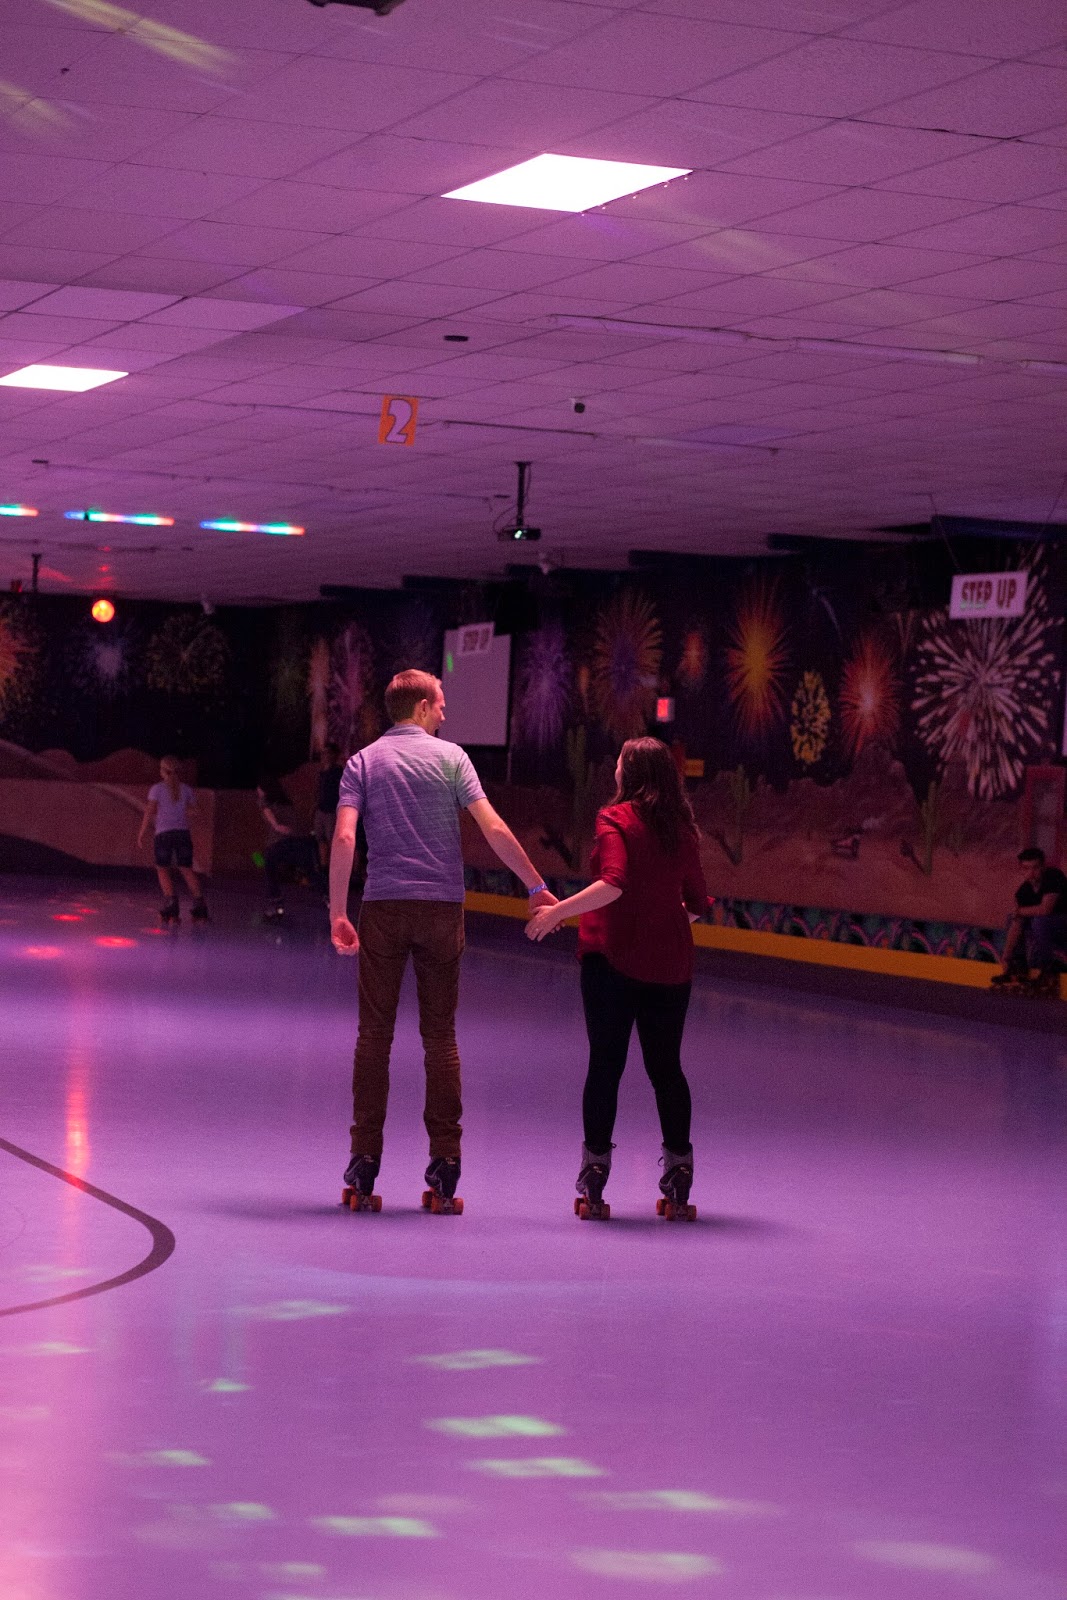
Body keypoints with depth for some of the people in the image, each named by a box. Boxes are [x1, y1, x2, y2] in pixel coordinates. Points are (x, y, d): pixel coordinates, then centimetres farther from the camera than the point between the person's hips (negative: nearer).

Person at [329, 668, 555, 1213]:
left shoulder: (363, 762, 5)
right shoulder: (450, 757, 2)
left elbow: (344, 838, -7)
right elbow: (494, 830, -5)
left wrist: (338, 913, -5)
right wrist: (536, 887, 2)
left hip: (383, 907, 0)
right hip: (442, 907, 0)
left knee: (374, 1034, 5)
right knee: (440, 1036, 6)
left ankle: (364, 1165, 3)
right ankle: (444, 1166, 3)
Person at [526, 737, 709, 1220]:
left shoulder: (616, 819, -7)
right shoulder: (682, 830, 7)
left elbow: (614, 883, -21)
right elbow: (698, 903, 11)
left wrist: (557, 910, -19)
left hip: (613, 956, -4)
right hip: (670, 962, 4)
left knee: (606, 1063, 1)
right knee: (665, 1067, 11)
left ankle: (595, 1169, 2)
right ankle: (678, 1172, 10)